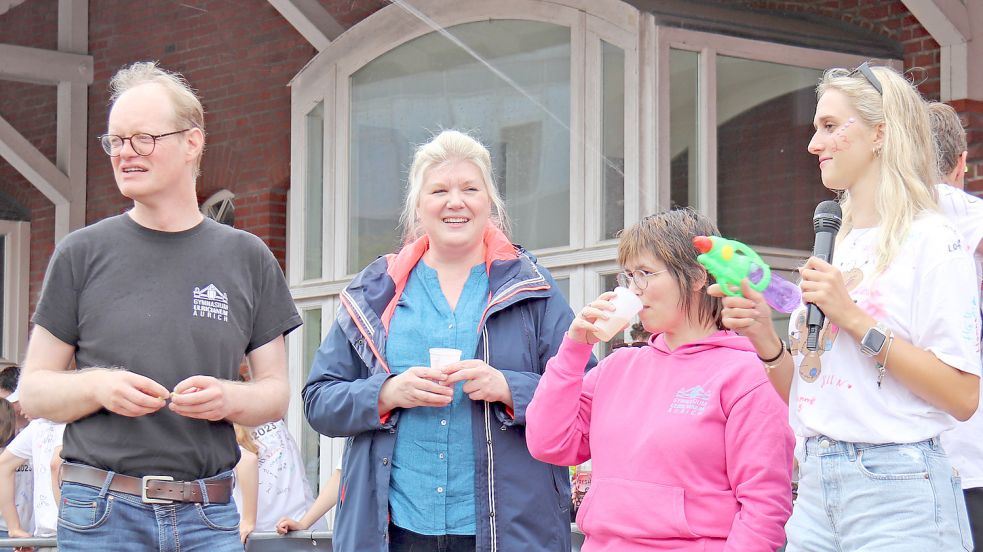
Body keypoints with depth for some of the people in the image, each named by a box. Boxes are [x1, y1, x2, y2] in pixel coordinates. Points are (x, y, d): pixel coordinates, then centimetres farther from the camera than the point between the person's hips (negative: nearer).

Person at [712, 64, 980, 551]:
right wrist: (765, 340, -1)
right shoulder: (834, 245, 14)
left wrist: (854, 319, -17)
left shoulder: (930, 241, -7)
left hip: (898, 493, -7)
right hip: (817, 488, 7)